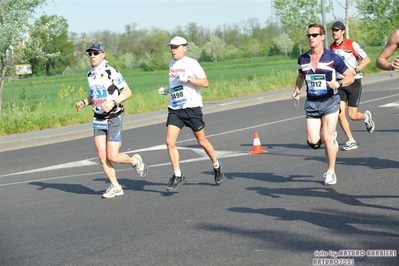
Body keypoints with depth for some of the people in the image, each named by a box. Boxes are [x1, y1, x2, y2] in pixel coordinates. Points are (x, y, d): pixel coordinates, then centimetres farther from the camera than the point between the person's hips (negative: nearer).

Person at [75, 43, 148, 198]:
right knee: (102, 156, -1)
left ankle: (135, 161, 21)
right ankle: (115, 187, 11)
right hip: (98, 120, 6)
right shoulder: (90, 74, 10)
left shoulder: (111, 72, -12)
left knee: (112, 157, -9)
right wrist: (84, 102, 5)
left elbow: (127, 92, -11)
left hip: (113, 118, -6)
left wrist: (113, 103, -23)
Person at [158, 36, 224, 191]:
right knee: (170, 142, -10)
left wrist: (188, 79, -23)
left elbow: (205, 83, -12)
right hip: (175, 109, 5)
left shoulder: (191, 63, -8)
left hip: (192, 107, -5)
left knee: (202, 141, 6)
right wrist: (167, 90, 11)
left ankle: (216, 166, 30)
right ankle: (178, 176, -3)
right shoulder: (171, 65, 13)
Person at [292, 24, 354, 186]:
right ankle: (332, 142, 30)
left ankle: (331, 172, 8)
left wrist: (339, 83, -20)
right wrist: (297, 90, 8)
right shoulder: (303, 59, 4)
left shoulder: (333, 58, -7)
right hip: (311, 103, 3)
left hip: (329, 101, -3)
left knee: (327, 138, -10)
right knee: (313, 142, -6)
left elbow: (350, 77, -1)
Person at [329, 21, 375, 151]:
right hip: (340, 83, 5)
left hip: (354, 82, -4)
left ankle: (366, 117, 32)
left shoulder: (351, 44, -9)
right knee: (339, 113, -10)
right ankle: (351, 141, 2)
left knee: (352, 115, -5)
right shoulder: (332, 47, 7)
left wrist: (355, 70, -21)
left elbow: (367, 59, -9)